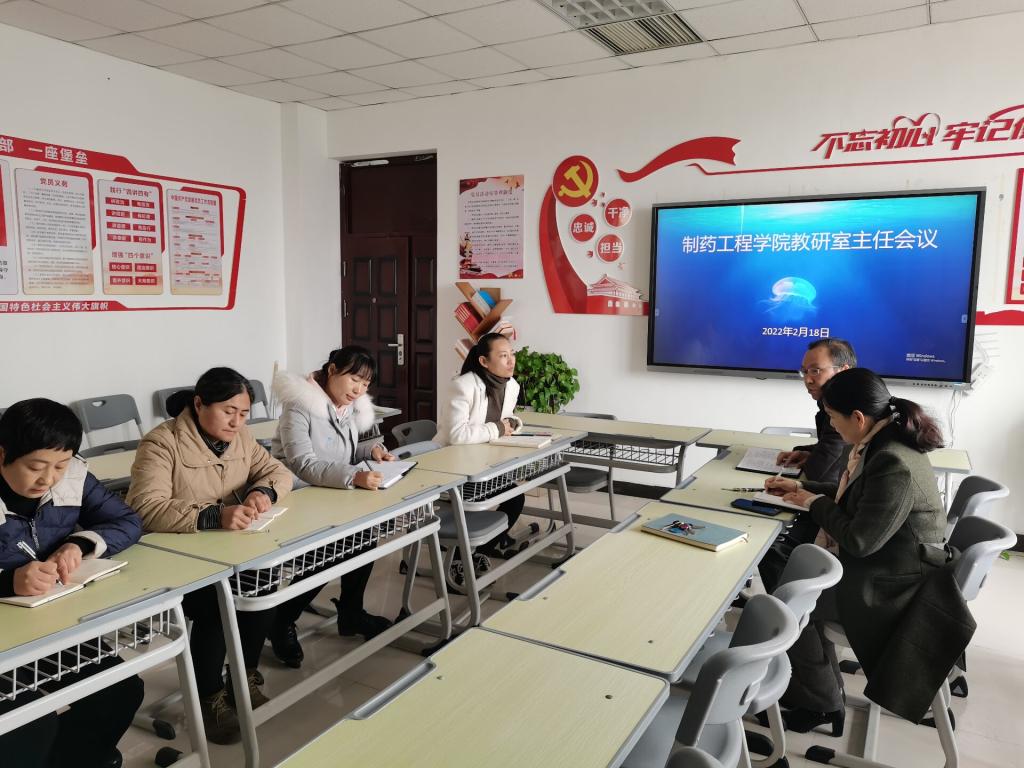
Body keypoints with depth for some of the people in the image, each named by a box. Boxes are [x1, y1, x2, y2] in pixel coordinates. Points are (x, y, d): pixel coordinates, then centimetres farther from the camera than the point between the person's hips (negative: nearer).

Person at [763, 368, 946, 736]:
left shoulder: (893, 464, -31)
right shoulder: (886, 442, 1)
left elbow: (859, 540, -27)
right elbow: (857, 496, 17)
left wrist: (815, 504, -13)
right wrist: (801, 487, 12)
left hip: (890, 583, -9)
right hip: (886, 564, 9)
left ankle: (820, 704, 15)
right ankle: (823, 691, 22)